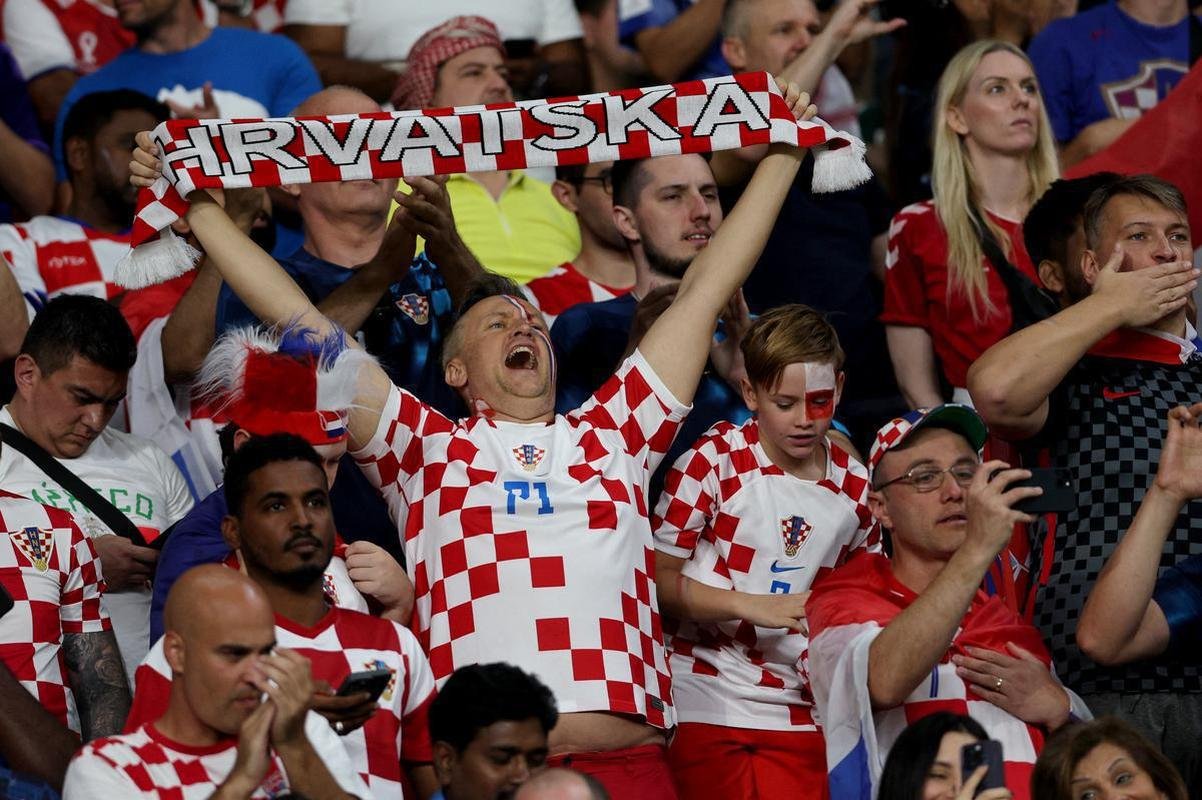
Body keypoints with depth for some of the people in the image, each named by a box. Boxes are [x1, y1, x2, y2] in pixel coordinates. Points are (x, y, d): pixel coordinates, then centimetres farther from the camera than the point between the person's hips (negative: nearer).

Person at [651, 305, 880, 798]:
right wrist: (750, 606, -17)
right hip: (710, 710, -3)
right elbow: (658, 577, -7)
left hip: (802, 715, 3)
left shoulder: (855, 486, 6)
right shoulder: (714, 462, -6)